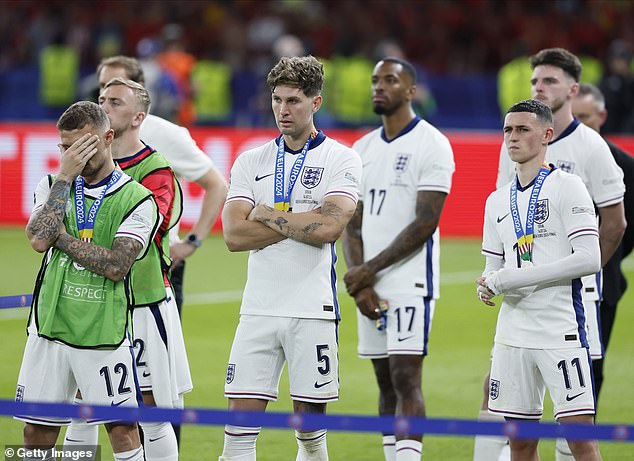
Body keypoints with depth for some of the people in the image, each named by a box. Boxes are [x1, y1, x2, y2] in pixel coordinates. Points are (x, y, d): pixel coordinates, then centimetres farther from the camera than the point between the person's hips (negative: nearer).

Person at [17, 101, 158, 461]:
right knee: (37, 432, 5)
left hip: (103, 333, -3)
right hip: (49, 326, 3)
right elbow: (39, 239, -10)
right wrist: (65, 176, -7)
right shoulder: (53, 185, 9)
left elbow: (116, 265, -14)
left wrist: (60, 236, -8)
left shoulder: (137, 199, -2)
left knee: (123, 431, -3)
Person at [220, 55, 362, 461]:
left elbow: (329, 228, -15)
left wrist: (268, 214, -5)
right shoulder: (251, 161, 10)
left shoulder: (341, 159, 0)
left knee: (311, 420, 3)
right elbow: (234, 235, -2)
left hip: (313, 309, -3)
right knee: (241, 417, -4)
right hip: (259, 306, 3)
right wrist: (303, 221, -7)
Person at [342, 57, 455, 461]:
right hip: (370, 284, 7)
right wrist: (359, 283, -2)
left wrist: (370, 269, -12)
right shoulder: (363, 149, 15)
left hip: (411, 281, -7)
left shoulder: (431, 145, -6)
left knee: (406, 379, -13)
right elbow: (352, 223, 12)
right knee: (386, 383, 8)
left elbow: (425, 223, -12)